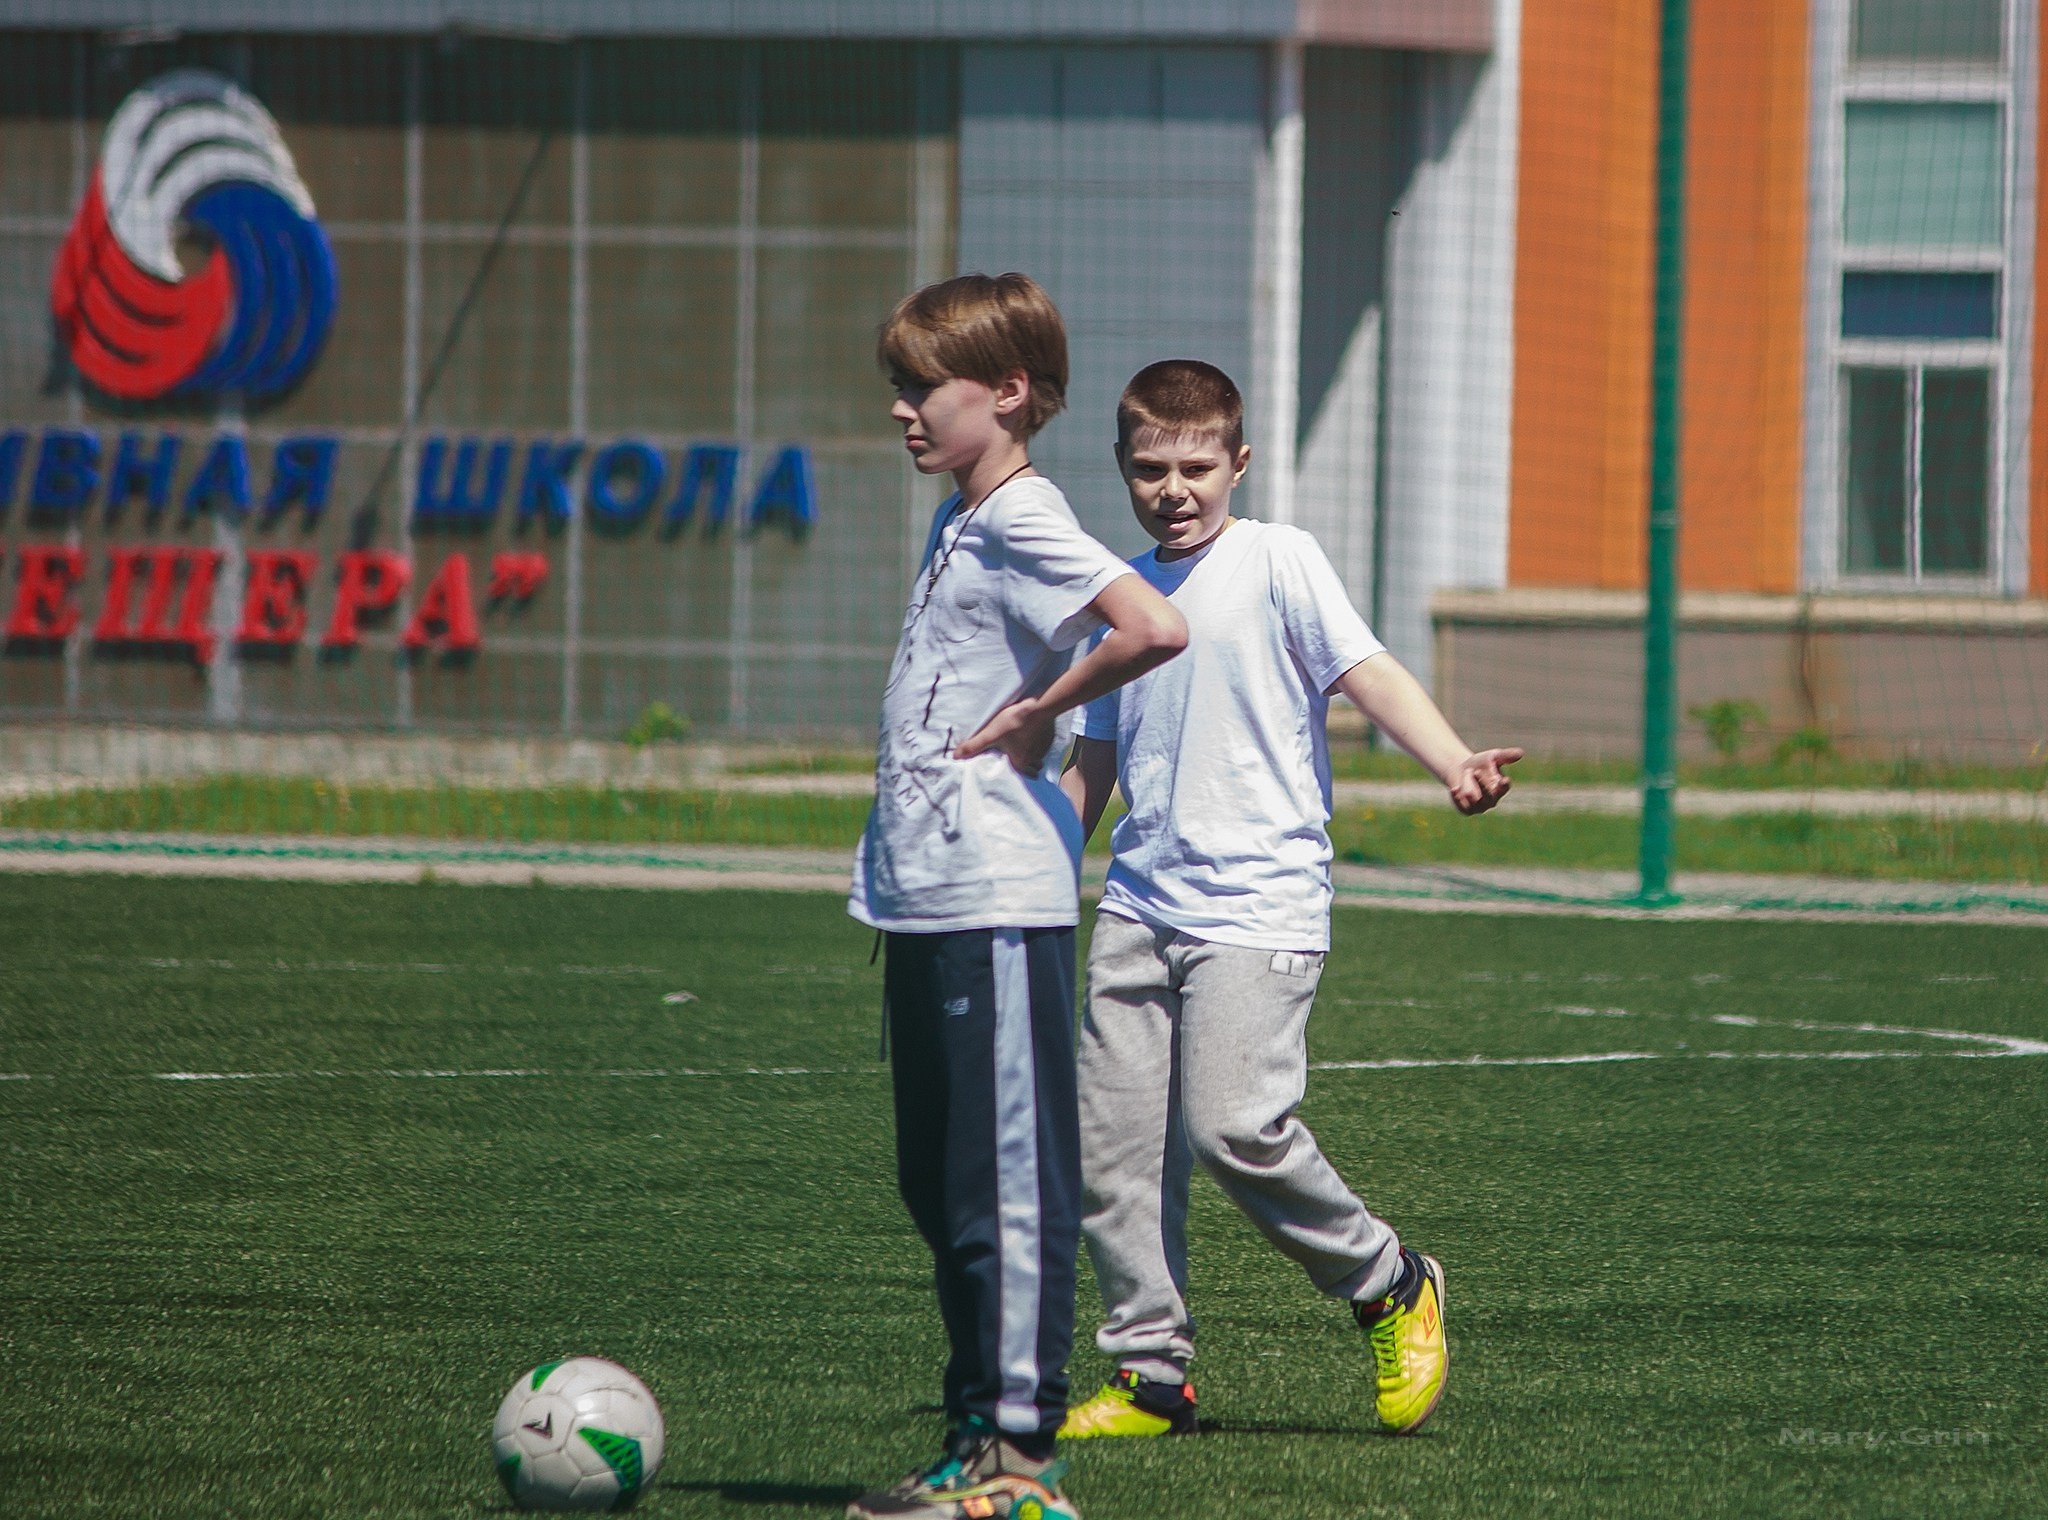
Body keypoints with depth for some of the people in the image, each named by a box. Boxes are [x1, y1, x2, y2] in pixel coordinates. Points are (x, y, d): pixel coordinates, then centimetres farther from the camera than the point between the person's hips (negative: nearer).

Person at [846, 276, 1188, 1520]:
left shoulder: (1024, 525, -12)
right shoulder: (963, 527, 17)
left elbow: (1155, 627, -28)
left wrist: (1042, 714, -17)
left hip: (999, 903, -10)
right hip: (928, 902, 10)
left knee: (1007, 1182, -7)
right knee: (939, 1184, 13)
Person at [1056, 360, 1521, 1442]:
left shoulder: (1276, 561, -2)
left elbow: (1367, 673, -10)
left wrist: (1456, 765, -27)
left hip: (1256, 905, -6)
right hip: (1138, 905, 6)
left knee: (1234, 1122, -19)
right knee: (1112, 1139, -1)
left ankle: (1391, 1286, 3)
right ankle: (1150, 1373, 8)